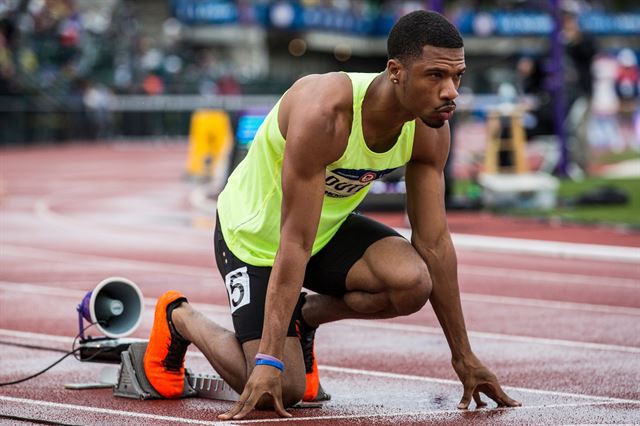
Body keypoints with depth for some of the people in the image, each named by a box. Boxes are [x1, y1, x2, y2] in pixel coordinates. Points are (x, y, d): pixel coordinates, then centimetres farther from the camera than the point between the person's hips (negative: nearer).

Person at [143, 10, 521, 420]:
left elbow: (435, 242, -9)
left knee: (413, 283, -24)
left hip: (330, 228, 6)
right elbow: (294, 244, -36)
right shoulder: (323, 113, -36)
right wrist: (269, 362, -38)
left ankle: (305, 316, 7)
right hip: (254, 235, -6)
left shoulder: (430, 130, -17)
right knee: (280, 392, -12)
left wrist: (464, 356, -8)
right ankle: (179, 318, 16)